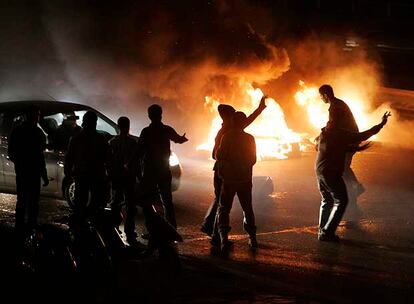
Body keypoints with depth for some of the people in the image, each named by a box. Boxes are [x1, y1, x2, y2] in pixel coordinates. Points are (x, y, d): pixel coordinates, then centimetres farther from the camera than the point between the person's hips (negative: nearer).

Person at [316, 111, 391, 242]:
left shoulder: (323, 134, 12)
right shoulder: (342, 134, -10)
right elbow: (363, 136, -9)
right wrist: (381, 124, -1)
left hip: (319, 171, 8)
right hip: (332, 173, -8)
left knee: (326, 200, 21)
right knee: (341, 201, 2)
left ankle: (322, 231, 20)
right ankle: (327, 232, -4)